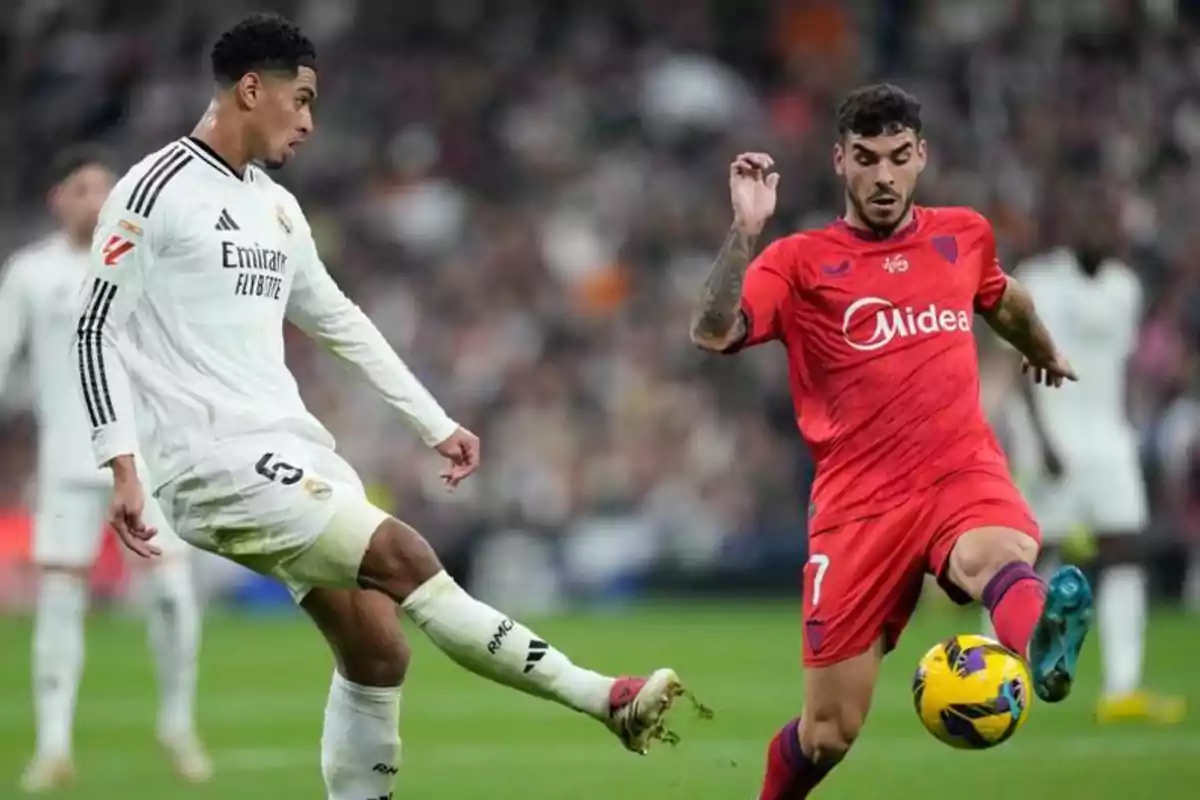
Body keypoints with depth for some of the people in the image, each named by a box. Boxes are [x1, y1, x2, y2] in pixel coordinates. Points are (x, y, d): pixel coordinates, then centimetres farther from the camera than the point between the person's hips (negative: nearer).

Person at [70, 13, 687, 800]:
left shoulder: (276, 206, 17)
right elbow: (98, 329, -9)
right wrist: (123, 467, -17)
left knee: (377, 650, 1)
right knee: (405, 559, -18)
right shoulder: (156, 190, -7)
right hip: (219, 463, -9)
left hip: (294, 453, 9)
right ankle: (605, 698, -16)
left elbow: (339, 322, 26)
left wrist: (437, 424, 24)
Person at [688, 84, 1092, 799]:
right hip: (860, 502, -1)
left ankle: (1042, 648, -72)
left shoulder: (963, 235, 12)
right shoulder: (801, 263, 1)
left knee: (998, 557, -38)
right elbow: (713, 335, -17)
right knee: (828, 734, 1)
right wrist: (747, 228, -26)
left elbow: (1003, 301, 36)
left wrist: (1046, 353, 54)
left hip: (964, 472, 1)